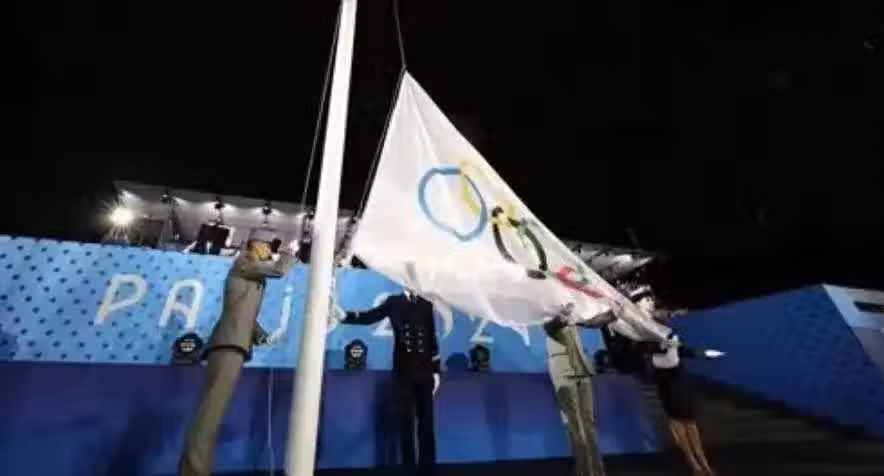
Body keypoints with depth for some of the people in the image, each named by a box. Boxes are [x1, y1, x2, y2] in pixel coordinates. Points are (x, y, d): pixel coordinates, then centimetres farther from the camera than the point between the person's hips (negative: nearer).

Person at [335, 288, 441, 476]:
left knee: (426, 421, 6)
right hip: (403, 371, -1)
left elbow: (432, 338, 8)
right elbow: (370, 316, -9)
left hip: (424, 371, 1)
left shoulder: (426, 304, 8)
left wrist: (436, 370, 6)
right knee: (405, 421, 5)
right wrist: (344, 315, -26)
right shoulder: (394, 302, 4)